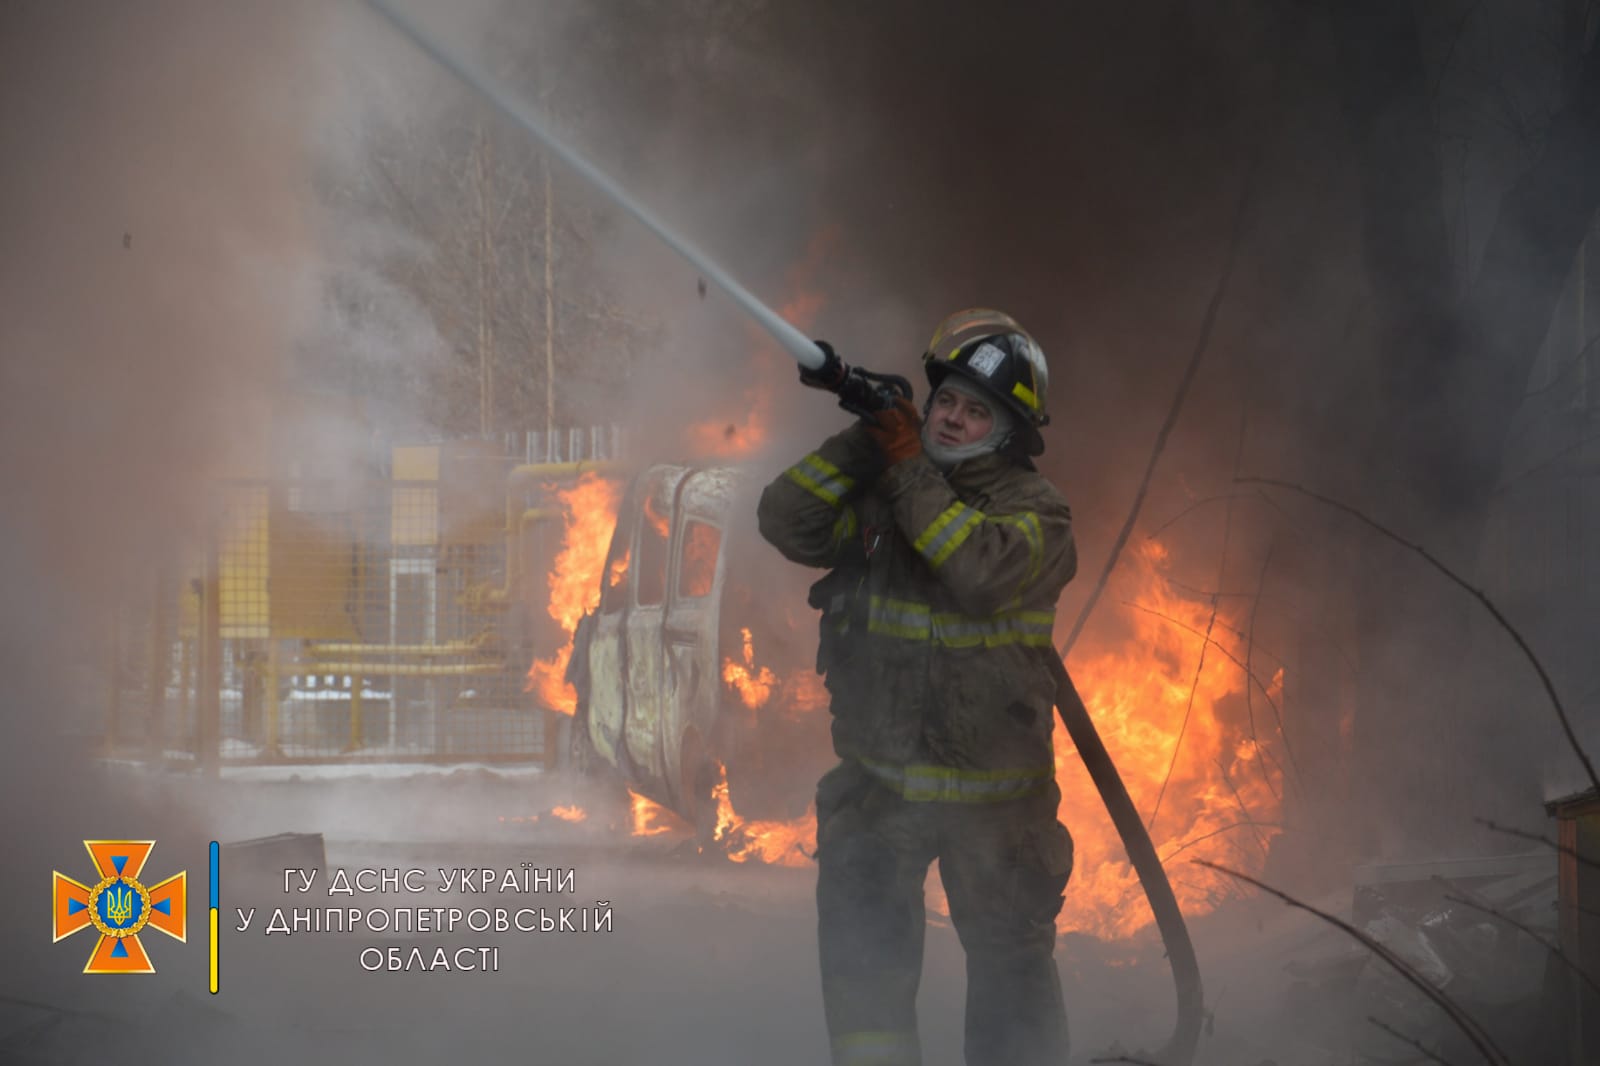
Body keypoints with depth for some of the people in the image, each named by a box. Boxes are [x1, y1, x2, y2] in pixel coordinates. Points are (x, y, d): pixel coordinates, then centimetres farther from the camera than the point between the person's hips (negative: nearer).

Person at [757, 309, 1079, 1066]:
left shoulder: (1035, 512, -5)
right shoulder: (876, 492, 6)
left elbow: (982, 570, -25)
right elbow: (788, 522, -6)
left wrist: (912, 471, -20)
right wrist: (860, 447, -14)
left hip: (991, 786, -2)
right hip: (878, 777, 2)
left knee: (1010, 957, 9)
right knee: (862, 946, -6)